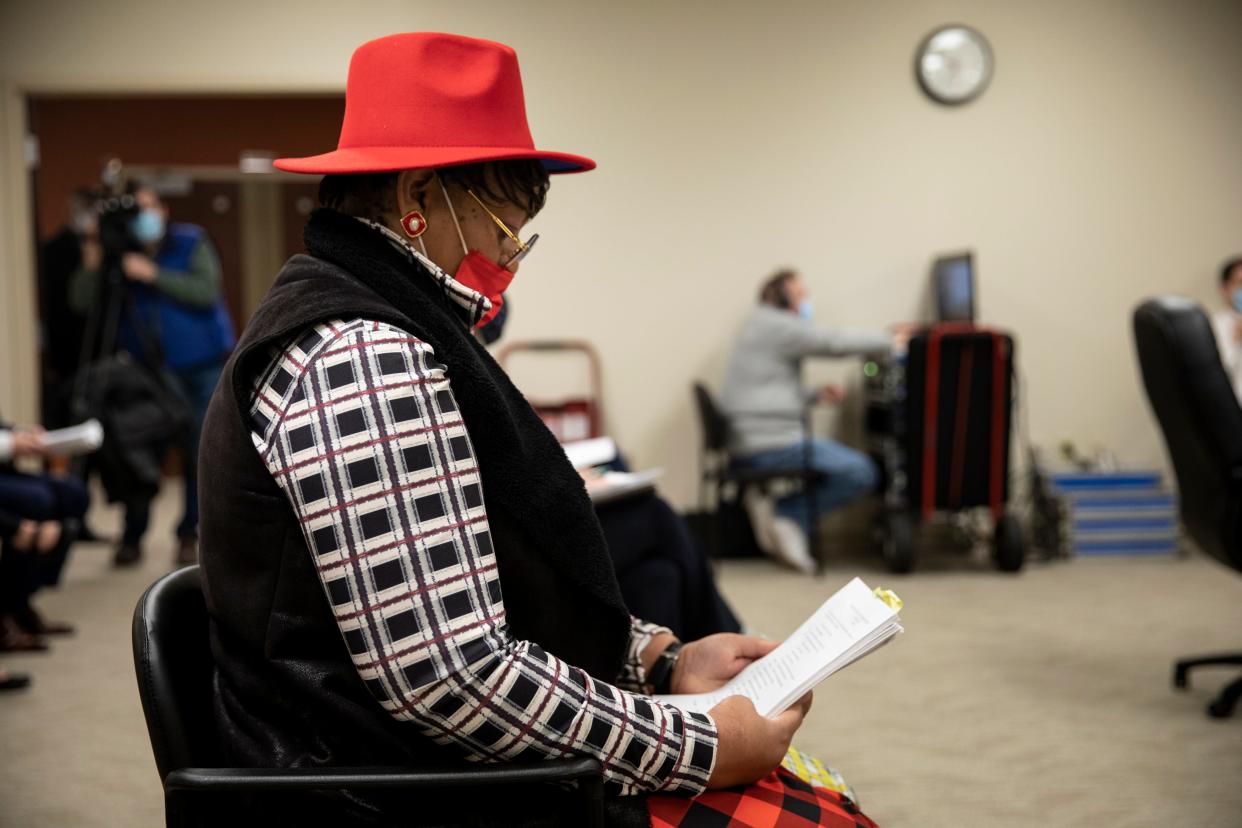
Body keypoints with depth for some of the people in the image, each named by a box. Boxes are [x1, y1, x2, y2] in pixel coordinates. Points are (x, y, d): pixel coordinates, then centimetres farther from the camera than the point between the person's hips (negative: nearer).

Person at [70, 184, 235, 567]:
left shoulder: (191, 243, -1)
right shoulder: (119, 255, 4)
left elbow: (206, 291, -17)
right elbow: (82, 302, -5)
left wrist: (154, 275, -23)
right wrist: (92, 264, -22)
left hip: (203, 367, -2)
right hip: (151, 369, 2)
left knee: (199, 453, -2)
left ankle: (189, 534, 9)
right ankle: (131, 537, 7)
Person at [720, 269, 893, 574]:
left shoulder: (761, 328, 23)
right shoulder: (774, 325, -10)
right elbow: (834, 343, -14)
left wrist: (815, 395, 10)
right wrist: (890, 340, -3)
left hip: (749, 443, 11)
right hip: (770, 444, -11)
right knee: (862, 472, -15)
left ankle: (789, 519, 3)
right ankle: (785, 513, -9)